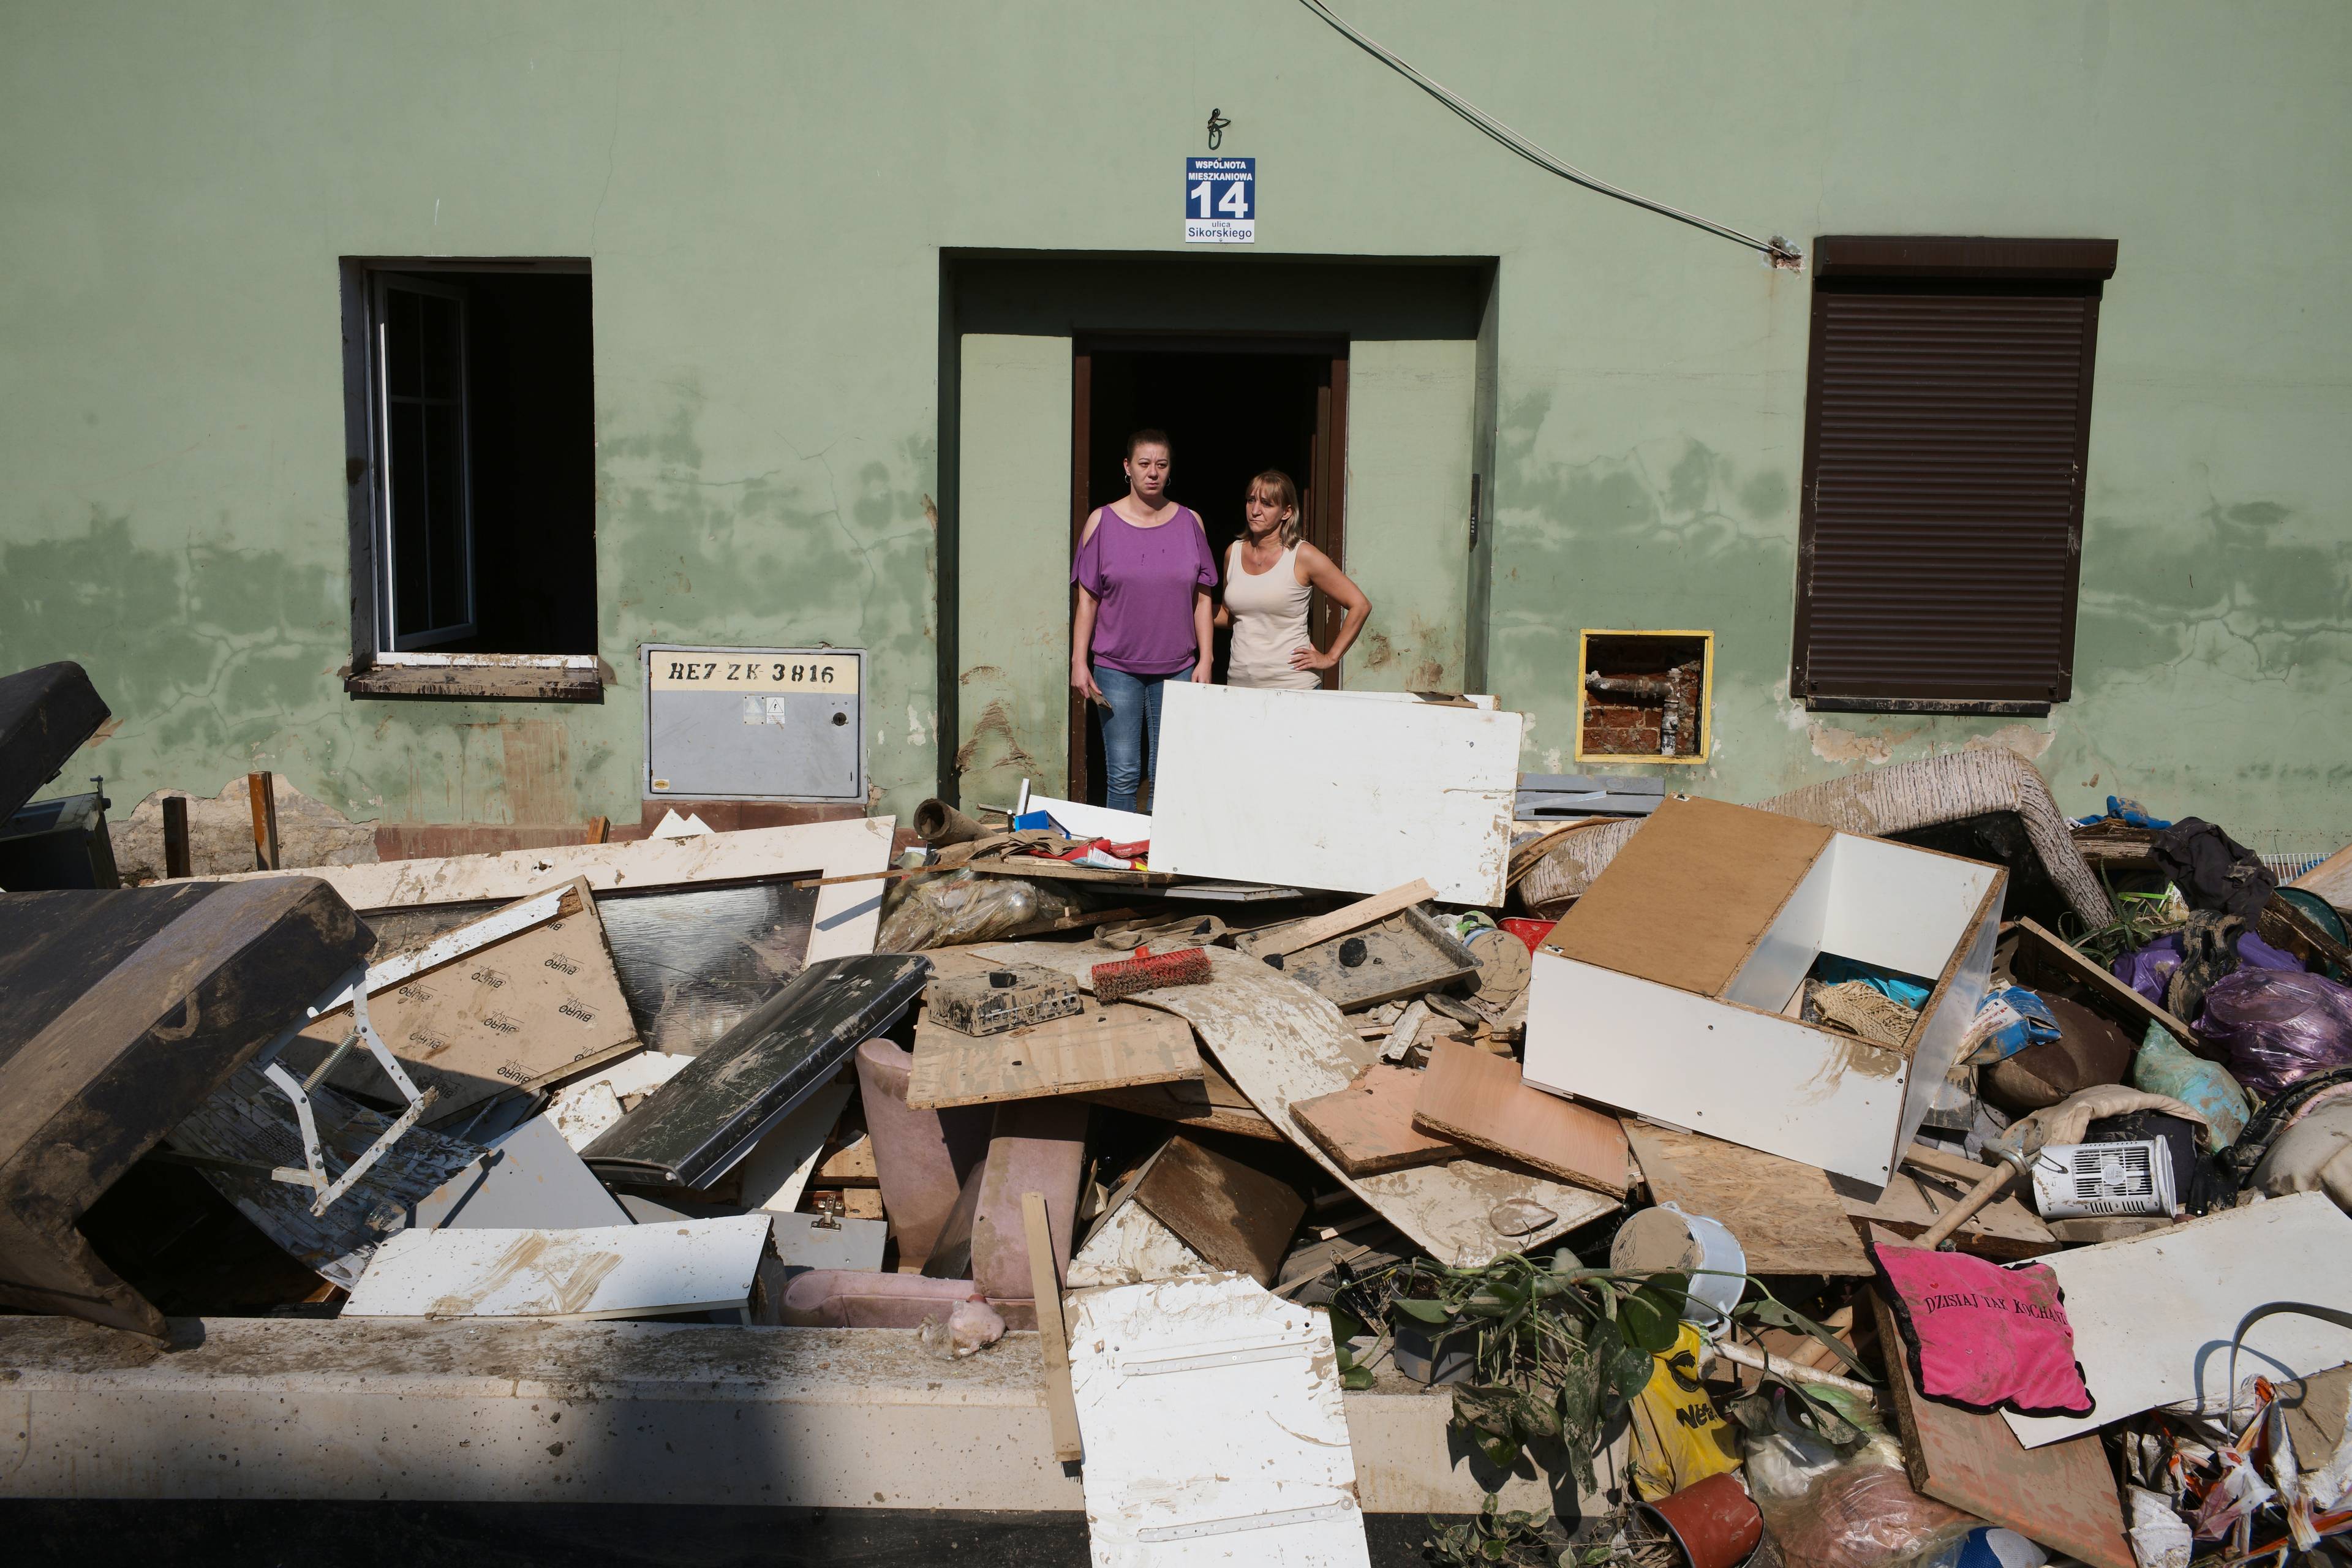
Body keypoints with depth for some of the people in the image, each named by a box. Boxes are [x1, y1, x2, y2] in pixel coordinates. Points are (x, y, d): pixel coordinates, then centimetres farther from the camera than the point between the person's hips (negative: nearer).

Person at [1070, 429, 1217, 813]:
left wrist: (1205, 660, 3)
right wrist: (1079, 661, -3)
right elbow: (1087, 598, 3)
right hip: (1117, 669, -1)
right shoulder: (1102, 522, 1)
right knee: (1123, 777, -1)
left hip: (1177, 668, 1)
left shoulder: (1189, 522, 6)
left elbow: (1202, 597, 9)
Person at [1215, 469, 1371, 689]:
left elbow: (1360, 605, -5)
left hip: (1292, 686, -4)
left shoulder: (1303, 556, -7)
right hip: (1240, 683, 4)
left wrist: (1330, 658, -5)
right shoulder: (1234, 553, 8)